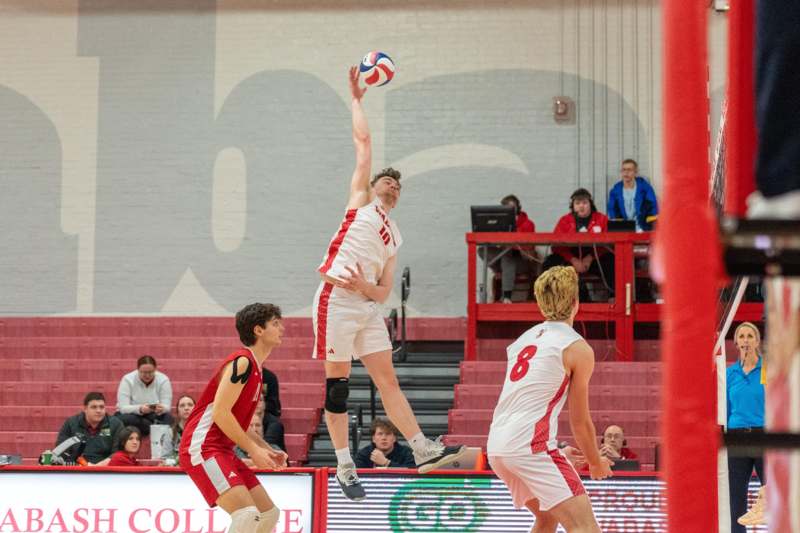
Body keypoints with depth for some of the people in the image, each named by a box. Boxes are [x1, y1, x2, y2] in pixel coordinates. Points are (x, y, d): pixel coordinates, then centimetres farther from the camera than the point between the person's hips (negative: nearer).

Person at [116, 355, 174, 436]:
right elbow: (123, 408, -21)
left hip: (154, 416, 0)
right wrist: (140, 409, -42)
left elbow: (166, 407, -14)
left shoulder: (163, 380, -9)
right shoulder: (127, 380, -14)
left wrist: (161, 409, -40)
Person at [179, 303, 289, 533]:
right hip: (202, 448, -11)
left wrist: (268, 450, 14)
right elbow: (220, 413, -21)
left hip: (221, 450, 11)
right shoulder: (242, 362, -13)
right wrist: (253, 450, -16)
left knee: (269, 514, 10)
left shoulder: (254, 367, 18)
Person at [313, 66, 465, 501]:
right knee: (337, 380, -3)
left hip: (367, 303, 6)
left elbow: (385, 290, 17)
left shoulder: (394, 236, 24)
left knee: (387, 379, 3)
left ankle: (422, 449, 0)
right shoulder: (360, 200, 11)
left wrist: (368, 287, -5)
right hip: (336, 298, -6)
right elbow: (363, 144, 5)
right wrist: (356, 99, 11)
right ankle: (344, 466, 0)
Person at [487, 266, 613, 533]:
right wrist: (596, 463, 19)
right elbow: (580, 422, 2)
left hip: (496, 445, 8)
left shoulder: (526, 338, 19)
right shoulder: (578, 348, -2)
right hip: (530, 445, -8)